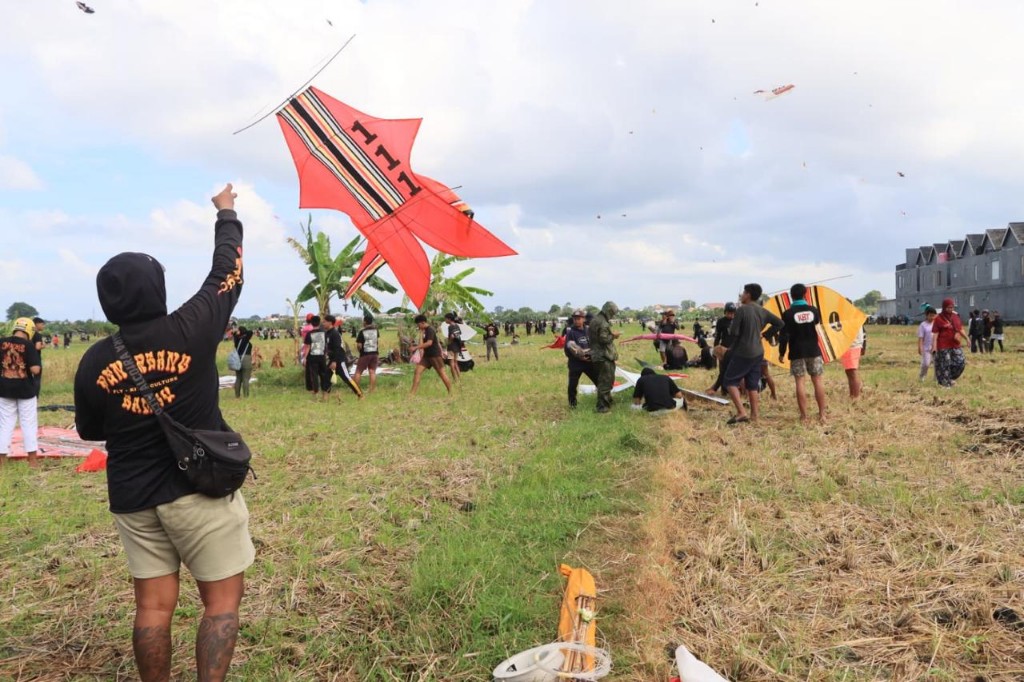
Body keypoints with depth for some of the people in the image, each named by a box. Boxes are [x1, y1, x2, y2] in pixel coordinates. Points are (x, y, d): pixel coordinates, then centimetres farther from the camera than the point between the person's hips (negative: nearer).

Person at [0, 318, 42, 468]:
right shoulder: (29, 345, -12)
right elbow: (35, 370, -19)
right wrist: (38, 365, 2)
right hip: (25, 389, -3)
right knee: (29, 423, 6)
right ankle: (32, 459, 8)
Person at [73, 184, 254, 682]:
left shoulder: (95, 360, -2)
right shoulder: (190, 330, -13)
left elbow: (89, 430, 12)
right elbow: (228, 272, 1)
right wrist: (226, 215, 16)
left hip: (132, 496, 4)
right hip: (199, 488, -4)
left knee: (153, 603, 13)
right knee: (222, 598, 5)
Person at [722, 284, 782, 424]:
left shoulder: (742, 310, -15)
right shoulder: (762, 311, 7)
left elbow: (733, 332, -17)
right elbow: (779, 323, 13)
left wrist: (731, 324, 4)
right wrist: (766, 334, 14)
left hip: (743, 353, -7)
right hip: (758, 353, 7)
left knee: (729, 381, 1)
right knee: (752, 384, 13)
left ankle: (741, 413, -8)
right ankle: (754, 414, 13)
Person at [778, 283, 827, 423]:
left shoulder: (788, 313, -9)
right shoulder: (813, 310, 0)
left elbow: (784, 335, -11)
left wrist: (782, 352, 1)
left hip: (797, 352, -2)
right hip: (813, 350, 2)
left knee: (799, 382, 1)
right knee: (818, 381, 7)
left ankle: (804, 416, 0)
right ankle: (822, 414, 8)